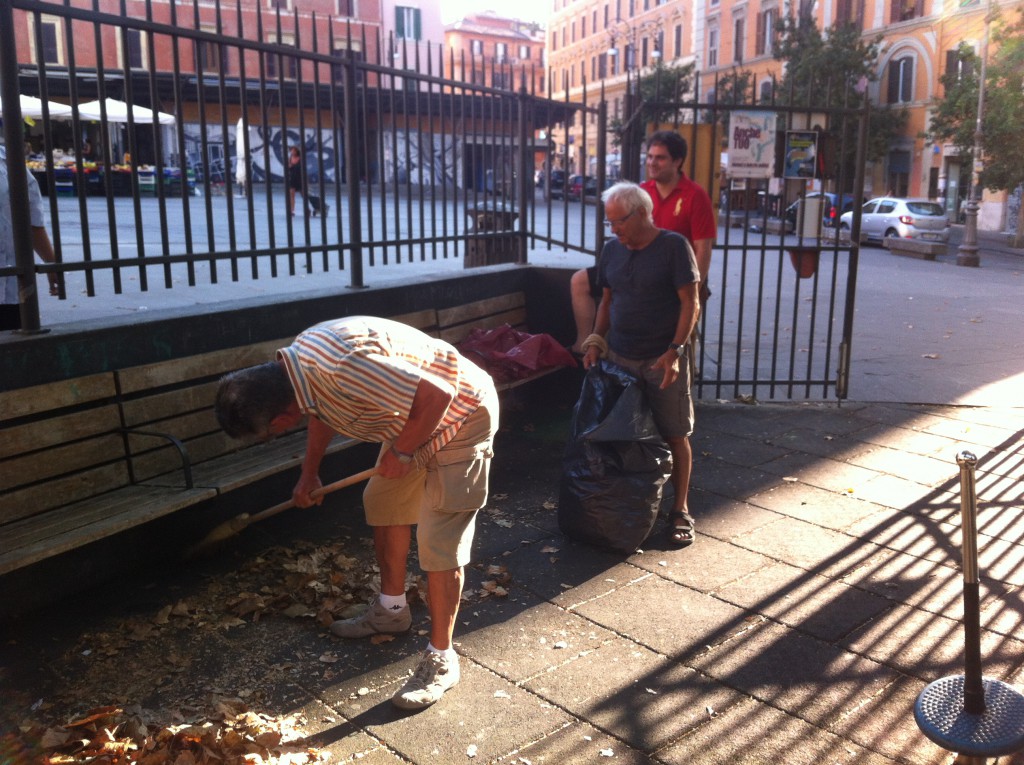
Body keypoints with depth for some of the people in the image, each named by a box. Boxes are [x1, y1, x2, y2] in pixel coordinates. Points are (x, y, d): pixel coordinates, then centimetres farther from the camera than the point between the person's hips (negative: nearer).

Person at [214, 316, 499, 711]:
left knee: (439, 543, -7)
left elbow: (437, 395, -35)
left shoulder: (344, 367, -37)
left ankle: (441, 659, 9)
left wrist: (401, 452, -20)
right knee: (382, 502, 19)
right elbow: (322, 412, 17)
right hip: (414, 417, 10)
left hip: (460, 414, -9)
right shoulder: (296, 361, -5)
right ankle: (391, 610, 37)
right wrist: (309, 473, 27)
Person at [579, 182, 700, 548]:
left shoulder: (673, 246, -8)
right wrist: (596, 340, 3)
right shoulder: (612, 250, 8)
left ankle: (680, 510, 17)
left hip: (663, 359, -4)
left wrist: (674, 351, -18)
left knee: (675, 435, 3)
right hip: (619, 356, 5)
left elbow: (690, 303, -10)